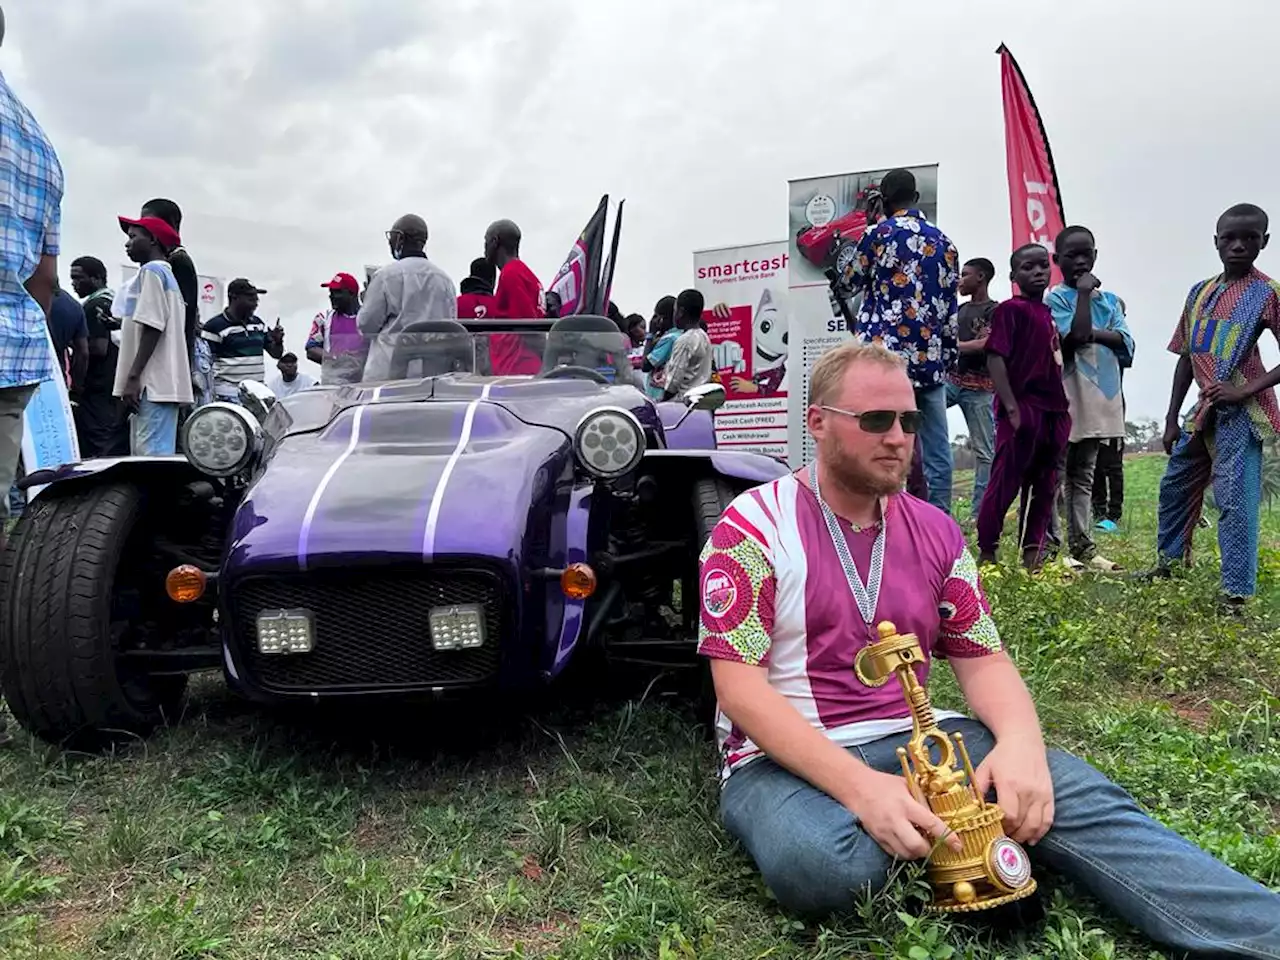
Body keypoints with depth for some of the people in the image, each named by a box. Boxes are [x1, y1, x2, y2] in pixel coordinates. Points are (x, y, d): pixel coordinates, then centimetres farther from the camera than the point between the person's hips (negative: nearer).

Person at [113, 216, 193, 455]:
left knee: (152, 459, -14)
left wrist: (133, 377, -18)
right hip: (160, 382, 10)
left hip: (153, 382, -10)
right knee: (146, 456, 7)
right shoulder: (166, 274, 24)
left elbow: (152, 328, -14)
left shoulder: (151, 271, -4)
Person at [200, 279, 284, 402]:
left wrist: (278, 341, -2)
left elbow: (276, 353, 20)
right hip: (229, 393, -6)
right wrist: (209, 395, -14)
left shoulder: (257, 323, 15)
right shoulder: (215, 326, -4)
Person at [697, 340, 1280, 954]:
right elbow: (739, 688, -16)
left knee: (1076, 796, -21)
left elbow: (983, 660, 8)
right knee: (823, 863, -37)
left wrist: (1021, 742, -17)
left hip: (915, 738, 4)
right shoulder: (753, 527, -9)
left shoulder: (935, 534, 9)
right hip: (789, 758, -4)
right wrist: (858, 786, -28)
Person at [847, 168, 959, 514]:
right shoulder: (943, 242, 13)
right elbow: (950, 303, 14)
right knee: (936, 448, 7)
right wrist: (949, 353, 19)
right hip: (931, 355, 5)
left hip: (885, 352, -4)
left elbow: (853, 281, 14)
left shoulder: (878, 233, -1)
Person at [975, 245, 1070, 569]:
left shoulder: (1049, 312, 18)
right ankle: (987, 553, 6)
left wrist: (1063, 408, 14)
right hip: (1022, 411, -8)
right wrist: (1011, 408, -19)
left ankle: (1033, 554, 20)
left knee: (1045, 486, 11)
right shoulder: (1010, 309, -5)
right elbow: (995, 358, -13)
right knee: (1005, 484, -4)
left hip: (1053, 411, 8)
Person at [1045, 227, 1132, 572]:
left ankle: (1082, 545, 17)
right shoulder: (1056, 297, -4)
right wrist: (1084, 292, -12)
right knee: (1054, 475, -3)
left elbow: (1127, 344, 2)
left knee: (1084, 476, 12)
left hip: (1100, 400, 6)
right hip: (1064, 400, -6)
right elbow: (1076, 335, -20)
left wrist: (1091, 334, -11)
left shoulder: (1110, 299, 14)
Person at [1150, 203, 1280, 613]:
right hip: (1205, 408, 7)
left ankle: (1236, 595, -6)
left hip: (1241, 411, -7)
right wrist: (1172, 418, 11)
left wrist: (1247, 391, -21)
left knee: (1235, 499, -10)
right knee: (1175, 485, 17)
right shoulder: (1199, 293, 11)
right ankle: (1169, 563, 35)